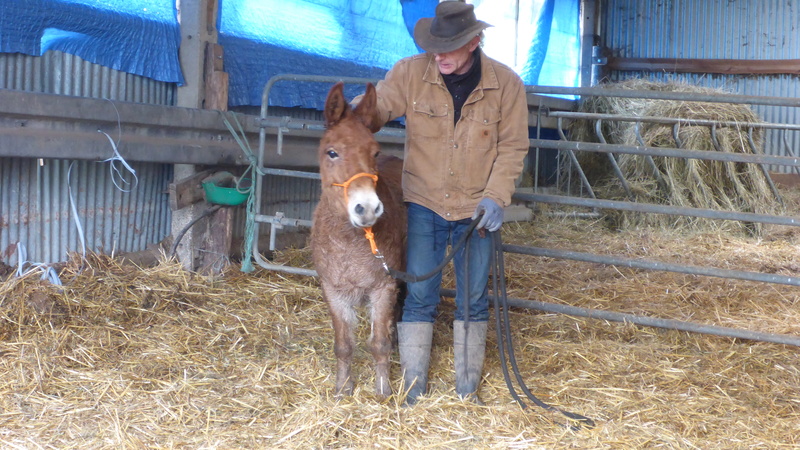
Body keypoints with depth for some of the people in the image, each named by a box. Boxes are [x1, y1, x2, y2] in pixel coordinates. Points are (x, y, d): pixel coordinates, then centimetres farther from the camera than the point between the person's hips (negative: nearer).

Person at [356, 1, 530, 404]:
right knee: (419, 296, 4)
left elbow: (512, 148, -4)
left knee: (474, 299, 10)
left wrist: (496, 196, -15)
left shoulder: (506, 84, -9)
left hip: (476, 209, 1)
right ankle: (414, 389, 16)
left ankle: (467, 388, 25)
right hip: (424, 204, 0)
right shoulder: (410, 73, -10)